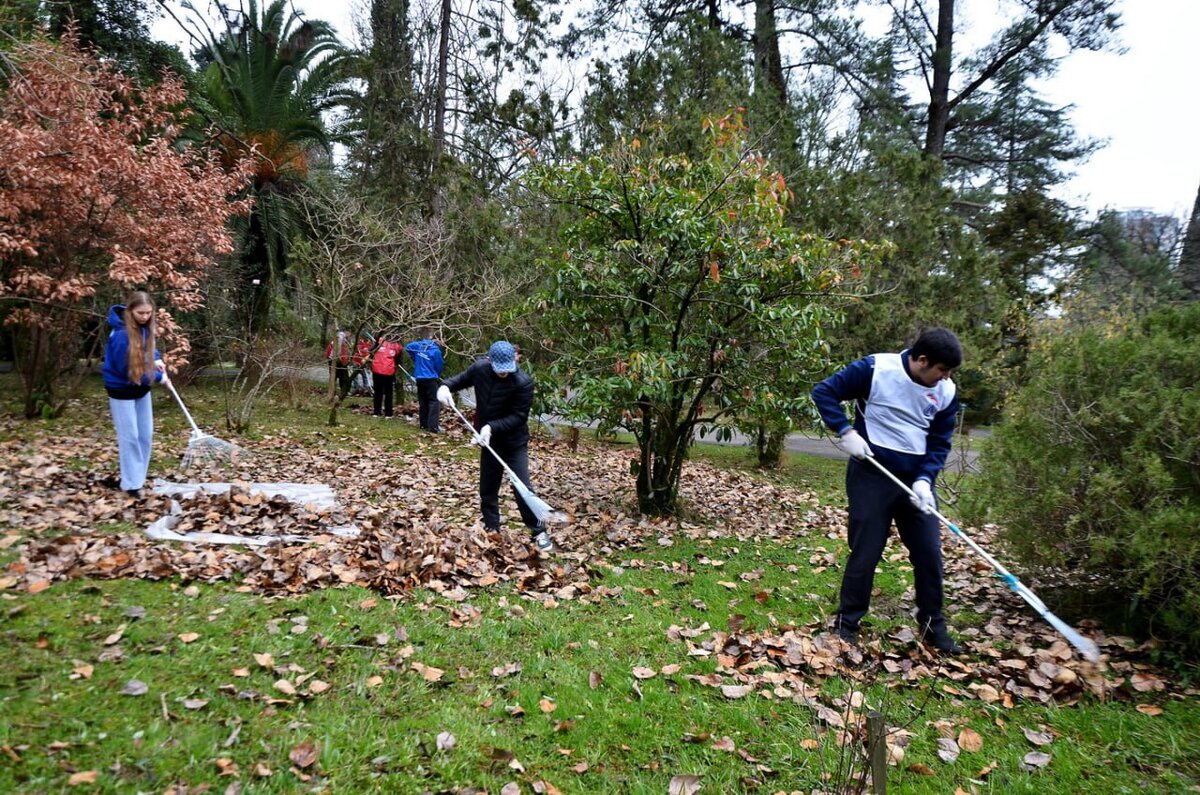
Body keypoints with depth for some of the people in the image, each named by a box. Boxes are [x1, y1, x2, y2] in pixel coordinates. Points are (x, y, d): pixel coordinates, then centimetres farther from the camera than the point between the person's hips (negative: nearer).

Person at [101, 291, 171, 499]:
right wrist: (158, 377, -16)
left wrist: (157, 359, -2)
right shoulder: (121, 335, -27)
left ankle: (140, 478, 23)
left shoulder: (145, 327, -5)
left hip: (141, 388, 7)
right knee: (130, 437, -2)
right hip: (122, 389, -7)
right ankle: (132, 484, 7)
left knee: (146, 435, 11)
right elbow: (127, 370, -24)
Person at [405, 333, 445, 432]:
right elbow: (439, 366, -5)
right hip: (431, 378, -6)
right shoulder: (436, 350, -12)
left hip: (419, 378, 6)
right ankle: (433, 426, -16)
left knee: (423, 402, 14)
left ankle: (424, 424, 18)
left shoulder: (418, 345, 5)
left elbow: (408, 347, 22)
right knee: (434, 402, -6)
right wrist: (437, 376, 16)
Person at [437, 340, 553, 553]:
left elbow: (518, 417, -24)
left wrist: (491, 427, -34)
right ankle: (491, 529, 28)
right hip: (489, 442, 5)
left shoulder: (523, 383, -26)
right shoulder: (479, 368, -11)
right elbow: (462, 379, 9)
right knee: (487, 489, 12)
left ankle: (539, 532, 6)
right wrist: (446, 387, -12)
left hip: (515, 443, -5)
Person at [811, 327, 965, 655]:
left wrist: (924, 479, -12)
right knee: (865, 552, 1)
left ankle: (933, 625, 27)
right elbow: (824, 392, -10)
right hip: (872, 475, -4)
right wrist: (846, 431, -18)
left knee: (929, 552, 8)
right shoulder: (875, 369, -15)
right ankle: (847, 622, 18)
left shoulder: (946, 392, -1)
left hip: (916, 478, 5)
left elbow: (939, 443, 4)